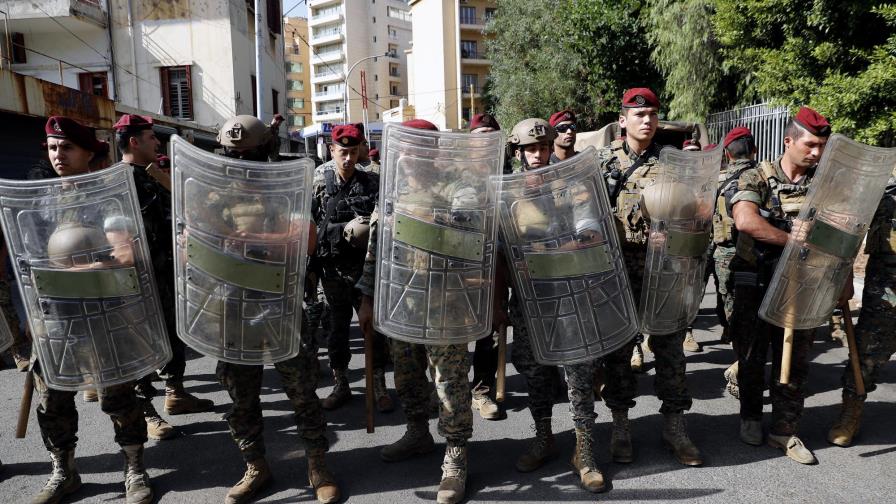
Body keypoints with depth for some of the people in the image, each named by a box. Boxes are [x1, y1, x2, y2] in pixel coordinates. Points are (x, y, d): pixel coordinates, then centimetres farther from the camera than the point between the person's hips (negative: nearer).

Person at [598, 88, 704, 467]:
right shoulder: (603, 159, 4)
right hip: (617, 266, -1)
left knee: (669, 345, 6)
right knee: (618, 346, 7)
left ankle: (674, 426, 21)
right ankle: (620, 426, 21)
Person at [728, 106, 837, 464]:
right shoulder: (756, 178, -7)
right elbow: (745, 220, -25)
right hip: (756, 284, -3)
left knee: (795, 361, 9)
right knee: (752, 356, 10)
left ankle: (785, 429, 22)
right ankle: (751, 416, 30)